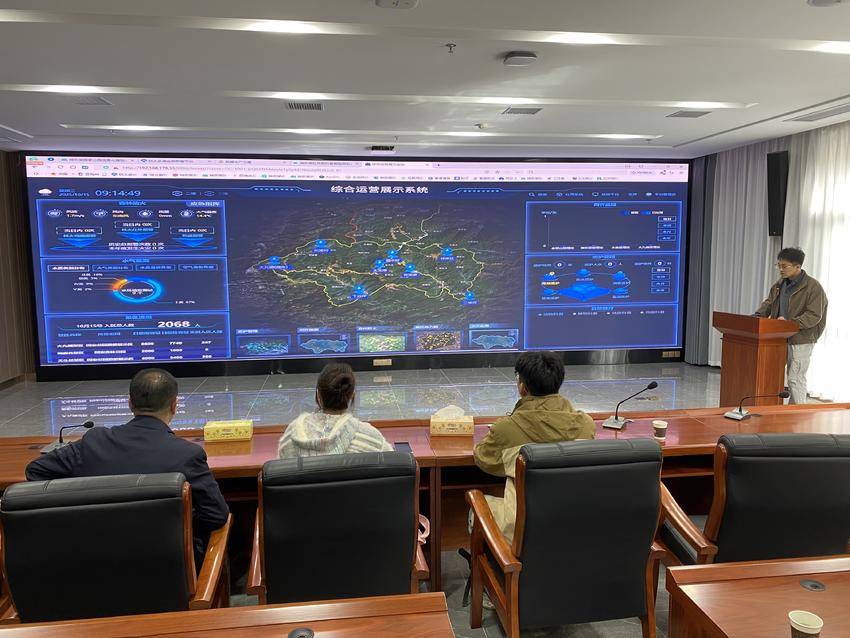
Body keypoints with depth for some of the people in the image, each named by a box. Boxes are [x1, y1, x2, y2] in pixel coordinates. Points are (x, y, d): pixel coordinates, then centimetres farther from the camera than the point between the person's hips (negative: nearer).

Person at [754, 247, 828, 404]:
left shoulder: (813, 286, -11)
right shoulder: (779, 284, 10)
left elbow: (814, 316, -16)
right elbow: (768, 303, 18)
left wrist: (790, 323, -26)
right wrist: (757, 317, -1)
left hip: (800, 340, -7)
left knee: (795, 379, -2)